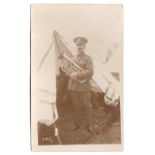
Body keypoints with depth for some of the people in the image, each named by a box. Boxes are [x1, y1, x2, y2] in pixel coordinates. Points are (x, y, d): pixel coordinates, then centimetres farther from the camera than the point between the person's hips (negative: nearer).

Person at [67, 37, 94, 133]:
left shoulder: (88, 59, -1)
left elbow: (90, 72, -13)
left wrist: (77, 74, -20)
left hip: (84, 86, -4)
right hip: (73, 86, 4)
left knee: (86, 106, 3)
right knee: (76, 106, 10)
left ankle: (89, 125, 12)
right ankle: (76, 124, 21)